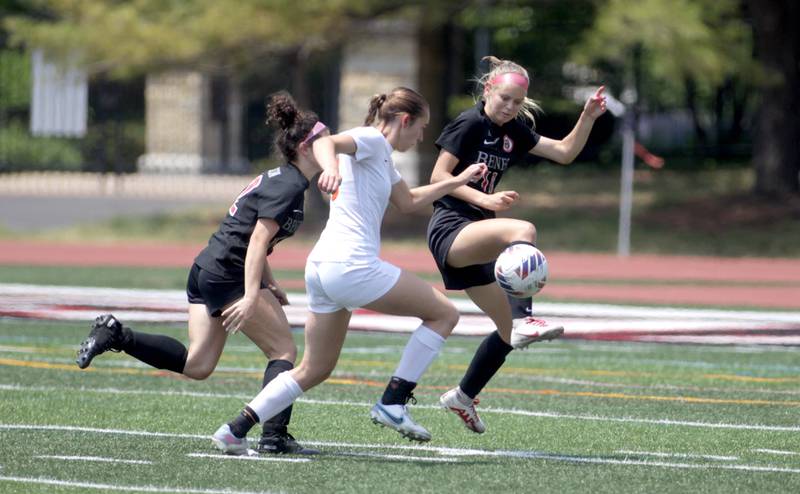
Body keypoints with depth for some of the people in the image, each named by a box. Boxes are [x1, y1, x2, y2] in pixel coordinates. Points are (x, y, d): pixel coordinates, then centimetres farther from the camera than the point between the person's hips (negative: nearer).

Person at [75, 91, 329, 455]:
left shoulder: (277, 178, 18)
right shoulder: (289, 187, -13)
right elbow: (258, 241, -21)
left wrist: (269, 284, 22)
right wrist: (251, 296, -26)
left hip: (207, 270, 9)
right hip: (228, 275, -9)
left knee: (197, 365, 7)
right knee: (284, 350, -2)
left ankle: (117, 335, 1)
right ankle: (274, 436, -8)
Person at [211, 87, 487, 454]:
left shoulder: (382, 158, 24)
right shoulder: (371, 140, -5)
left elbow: (408, 202, 39)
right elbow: (324, 143, -25)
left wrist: (458, 181, 38)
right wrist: (331, 167, -47)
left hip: (321, 269, 10)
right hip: (352, 267, -10)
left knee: (315, 369, 15)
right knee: (444, 314, 1)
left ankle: (235, 430, 7)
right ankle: (392, 403, -3)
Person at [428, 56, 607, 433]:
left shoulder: (514, 131, 14)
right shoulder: (470, 124, -8)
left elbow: (564, 152, 15)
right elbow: (438, 176, -12)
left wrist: (588, 117, 0)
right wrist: (484, 199, -23)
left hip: (475, 239, 9)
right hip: (449, 228, -9)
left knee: (508, 330, 10)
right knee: (523, 230, -37)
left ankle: (462, 396, 27)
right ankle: (524, 319, -49)